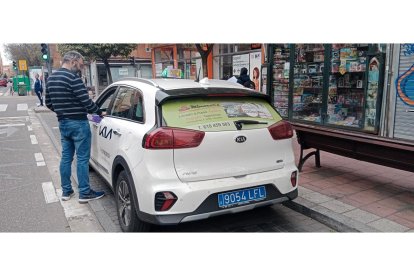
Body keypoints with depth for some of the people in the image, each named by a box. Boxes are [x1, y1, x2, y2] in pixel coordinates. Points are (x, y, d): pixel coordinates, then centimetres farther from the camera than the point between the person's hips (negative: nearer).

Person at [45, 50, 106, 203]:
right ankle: (84, 193, 6)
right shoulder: (73, 78, -17)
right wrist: (100, 113, -6)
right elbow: (86, 102, -19)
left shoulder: (51, 78, 10)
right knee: (82, 159, -1)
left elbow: (48, 103, 16)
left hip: (63, 123, 8)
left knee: (66, 157, 14)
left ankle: (66, 191, 22)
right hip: (78, 123, -8)